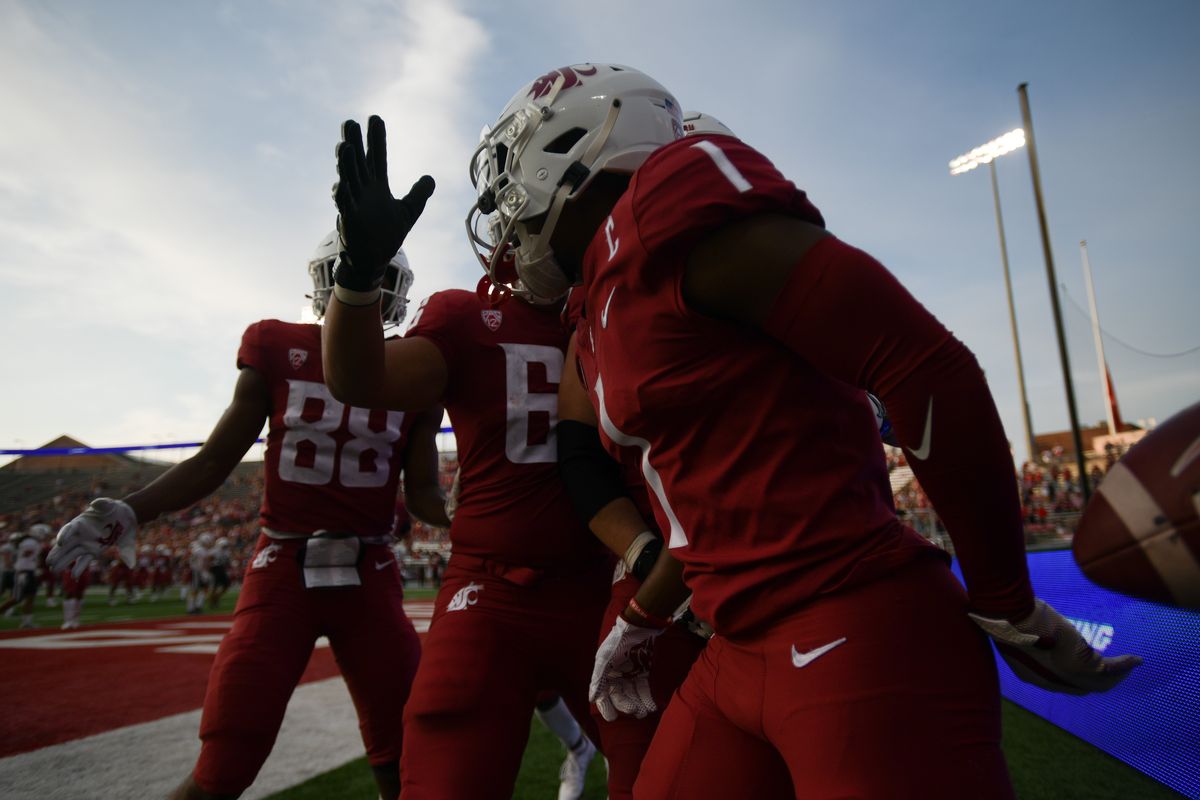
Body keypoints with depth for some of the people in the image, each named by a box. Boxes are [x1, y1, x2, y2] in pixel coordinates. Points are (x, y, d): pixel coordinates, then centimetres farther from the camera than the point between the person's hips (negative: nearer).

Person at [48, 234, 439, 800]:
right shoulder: (278, 350, 1)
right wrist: (127, 513, -7)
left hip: (371, 579, 2)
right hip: (281, 572, -1)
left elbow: (423, 492, 5)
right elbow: (215, 461, 4)